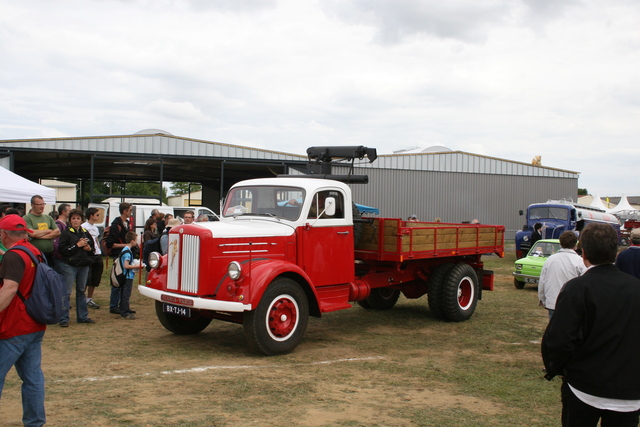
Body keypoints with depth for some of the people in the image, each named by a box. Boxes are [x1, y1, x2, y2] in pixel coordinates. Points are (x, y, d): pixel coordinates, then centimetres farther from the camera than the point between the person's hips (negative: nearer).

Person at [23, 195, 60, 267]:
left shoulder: (48, 218, 14)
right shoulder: (27, 218, -3)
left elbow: (57, 232, 3)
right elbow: (32, 233, -17)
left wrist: (41, 236, -9)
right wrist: (48, 231, -3)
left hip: (49, 255, 5)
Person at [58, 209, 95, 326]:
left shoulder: (85, 233, 12)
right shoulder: (66, 233, -4)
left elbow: (93, 248, 19)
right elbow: (62, 249, -13)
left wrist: (89, 248, -3)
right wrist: (77, 245, -16)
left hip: (84, 265, 5)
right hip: (69, 265, -5)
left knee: (81, 291, 13)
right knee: (67, 292, -5)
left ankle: (82, 316, 21)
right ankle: (63, 318, 0)